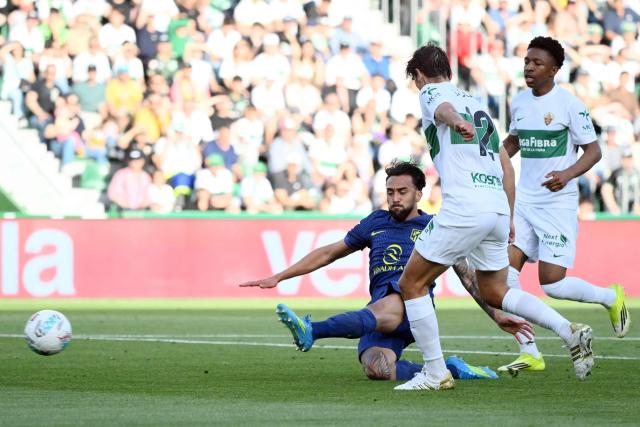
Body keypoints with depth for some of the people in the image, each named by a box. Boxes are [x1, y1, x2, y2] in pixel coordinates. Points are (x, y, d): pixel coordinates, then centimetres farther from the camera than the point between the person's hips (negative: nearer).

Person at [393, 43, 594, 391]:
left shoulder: (431, 92, 6)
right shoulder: (476, 104, 29)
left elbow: (443, 109, -22)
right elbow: (506, 166, 28)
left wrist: (457, 123, -45)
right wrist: (508, 218, 33)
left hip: (463, 207, -8)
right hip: (498, 207, 8)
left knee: (411, 284, 5)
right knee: (494, 292, 21)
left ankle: (435, 373, 2)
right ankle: (571, 332, 4)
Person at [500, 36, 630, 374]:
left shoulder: (569, 105, -10)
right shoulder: (519, 102, 9)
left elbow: (593, 150, -7)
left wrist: (568, 174, -24)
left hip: (558, 203, -6)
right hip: (524, 201, 6)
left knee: (552, 284, -10)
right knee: (505, 273, -7)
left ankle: (611, 297, 20)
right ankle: (529, 354, 0)